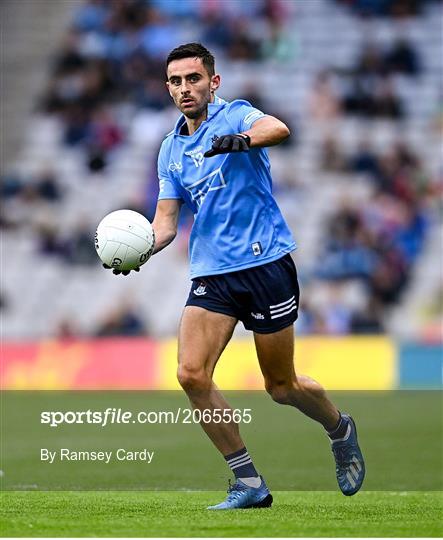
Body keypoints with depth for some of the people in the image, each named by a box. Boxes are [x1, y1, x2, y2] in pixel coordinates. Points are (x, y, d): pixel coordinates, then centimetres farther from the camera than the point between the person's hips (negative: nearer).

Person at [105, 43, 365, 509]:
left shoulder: (236, 116, -5)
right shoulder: (171, 149, 14)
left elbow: (277, 129, -29)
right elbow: (166, 221, 11)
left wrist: (241, 140, -51)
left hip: (265, 263, -5)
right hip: (211, 274, 5)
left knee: (281, 387, 3)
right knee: (192, 375, -15)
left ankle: (340, 431, 36)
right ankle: (249, 483, -4)